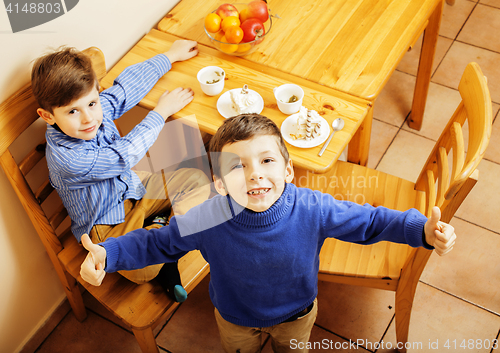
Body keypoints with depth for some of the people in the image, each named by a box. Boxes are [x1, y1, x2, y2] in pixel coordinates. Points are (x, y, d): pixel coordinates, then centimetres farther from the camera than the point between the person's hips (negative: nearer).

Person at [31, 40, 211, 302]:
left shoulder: (99, 107, -14)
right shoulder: (67, 158, -34)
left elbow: (130, 83, 4)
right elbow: (123, 156, -26)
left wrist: (170, 55, 15)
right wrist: (161, 111, -15)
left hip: (130, 188, 8)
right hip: (105, 225, -8)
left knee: (197, 181, 3)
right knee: (141, 271, -33)